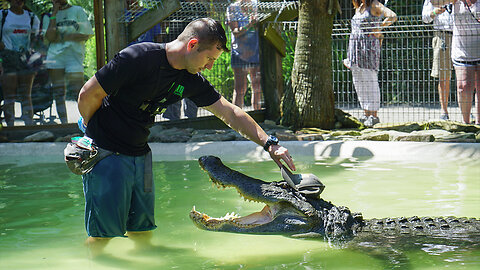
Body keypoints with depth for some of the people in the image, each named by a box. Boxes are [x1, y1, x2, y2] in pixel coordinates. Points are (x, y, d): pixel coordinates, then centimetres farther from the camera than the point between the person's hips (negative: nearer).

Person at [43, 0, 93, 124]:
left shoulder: (78, 11, 8)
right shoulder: (49, 16, 14)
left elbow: (86, 35, -1)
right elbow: (50, 37, -3)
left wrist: (63, 37, -5)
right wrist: (54, 13, -2)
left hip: (74, 55, -2)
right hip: (55, 57, 3)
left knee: (79, 92, -11)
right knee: (59, 93, 0)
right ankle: (64, 123, 5)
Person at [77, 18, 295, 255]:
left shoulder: (191, 81, 1)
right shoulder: (139, 58, -22)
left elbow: (230, 113, 8)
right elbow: (88, 94, -16)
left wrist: (269, 144, 3)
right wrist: (92, 127, 2)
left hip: (140, 154, 7)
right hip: (105, 152, -7)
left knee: (142, 230, 8)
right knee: (104, 232, -5)